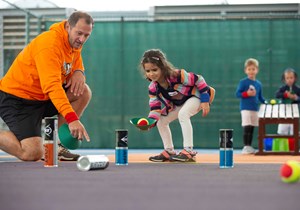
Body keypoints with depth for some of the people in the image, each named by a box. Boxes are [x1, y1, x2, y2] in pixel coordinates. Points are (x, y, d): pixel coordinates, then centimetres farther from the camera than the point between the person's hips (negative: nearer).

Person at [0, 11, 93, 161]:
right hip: (16, 98, -9)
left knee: (84, 92, -7)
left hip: (42, 97, 9)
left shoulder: (74, 42, 4)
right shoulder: (50, 44, -25)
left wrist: (78, 73, -12)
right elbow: (52, 86, -35)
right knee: (33, 154, -22)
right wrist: (72, 118, -45)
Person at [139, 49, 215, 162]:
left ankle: (189, 151, -35)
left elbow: (198, 80, -25)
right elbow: (155, 109, -15)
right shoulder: (153, 88, -17)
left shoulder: (177, 75, -35)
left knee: (183, 114, -35)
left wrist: (205, 101, -25)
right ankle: (169, 152, 15)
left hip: (196, 96, -7)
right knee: (161, 121, 1)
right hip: (179, 104, 8)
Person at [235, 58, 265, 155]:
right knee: (247, 128, -12)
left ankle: (249, 147, 18)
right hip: (245, 108, -5)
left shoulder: (258, 84, 11)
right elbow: (237, 94, -7)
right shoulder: (243, 82, -5)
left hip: (255, 109, 6)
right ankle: (245, 147, -8)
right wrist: (247, 93, -20)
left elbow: (260, 97, 17)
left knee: (252, 129, 10)